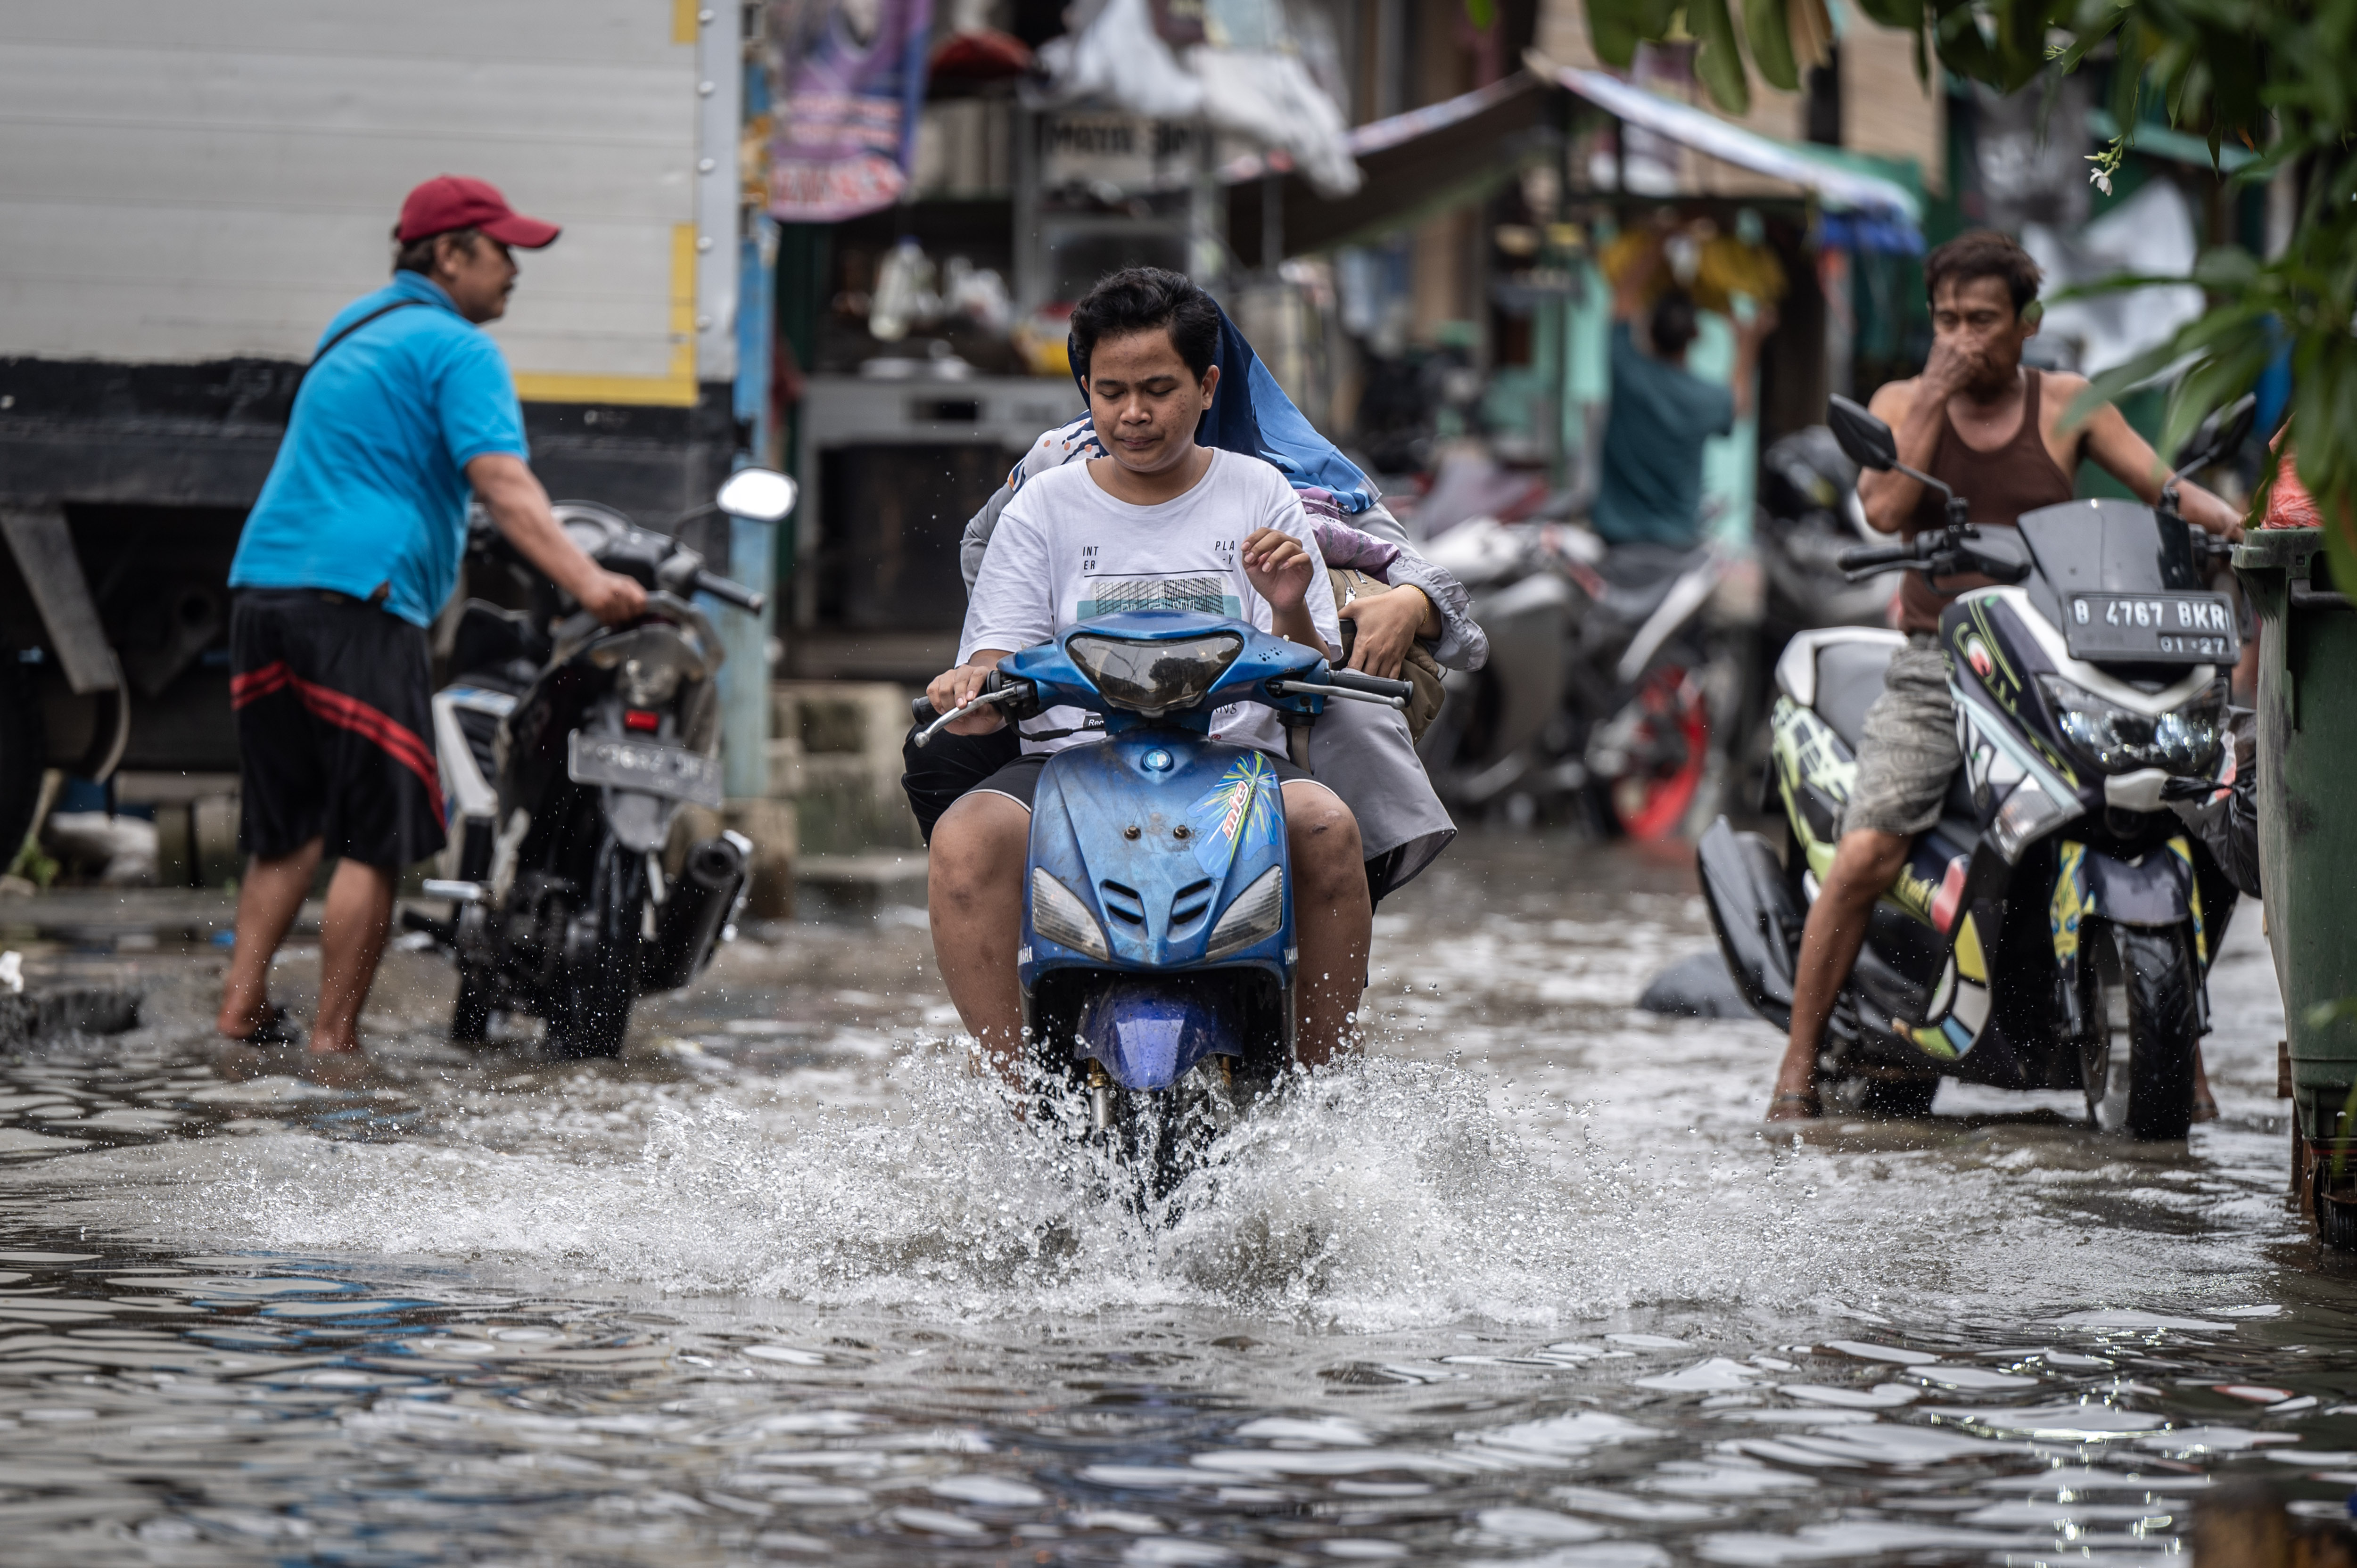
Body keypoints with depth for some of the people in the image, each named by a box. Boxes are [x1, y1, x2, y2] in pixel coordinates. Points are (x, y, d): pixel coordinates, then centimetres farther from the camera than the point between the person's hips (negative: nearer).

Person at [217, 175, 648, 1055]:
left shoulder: (354, 331, 26)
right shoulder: (456, 348, -3)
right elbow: (501, 482, -18)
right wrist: (585, 581, -29)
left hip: (263, 587, 9)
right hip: (357, 596, -9)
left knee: (290, 832, 14)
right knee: (374, 839, -5)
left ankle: (239, 1014, 7)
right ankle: (334, 1043, -7)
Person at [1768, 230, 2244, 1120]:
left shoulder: (2067, 405, 8)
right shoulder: (1902, 404, 7)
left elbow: (2161, 483, 2)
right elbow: (1885, 511, -9)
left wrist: (2219, 513, -20)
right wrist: (1936, 394, -11)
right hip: (1933, 671, -1)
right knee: (1866, 855, -19)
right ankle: (1798, 1067, -9)